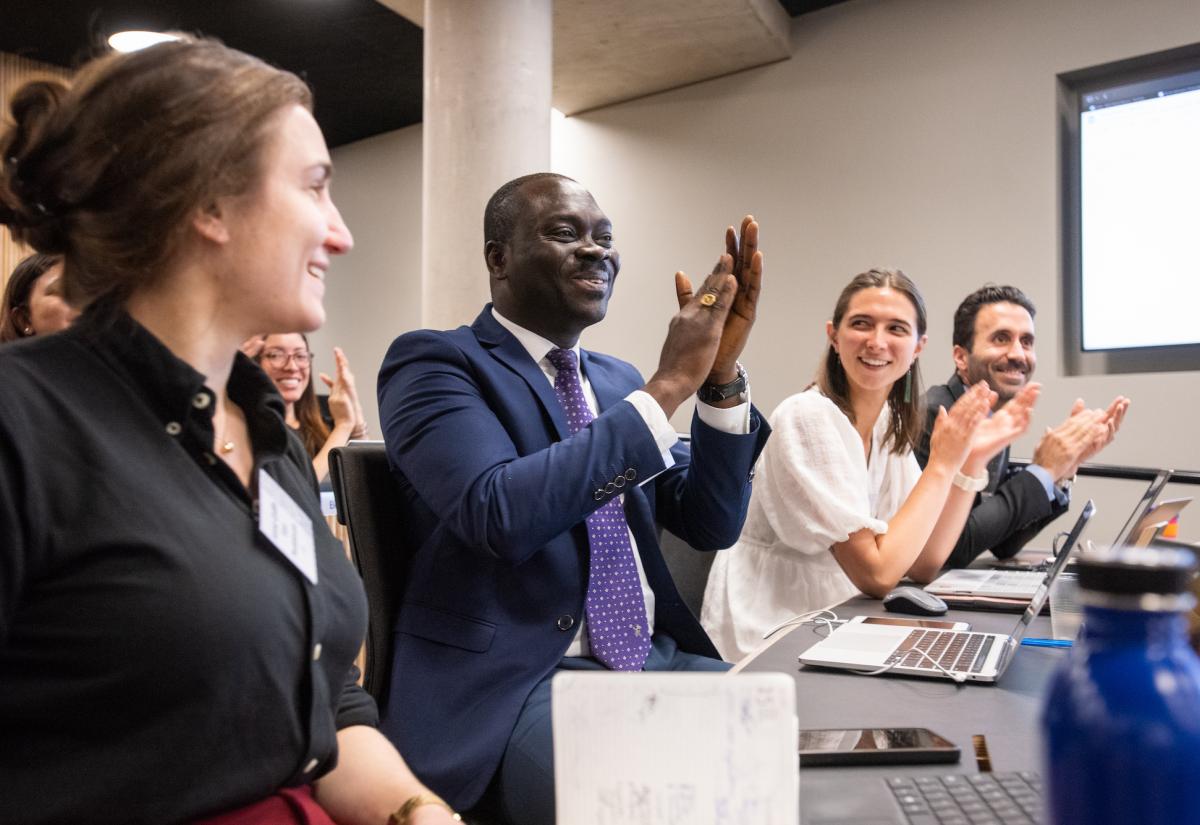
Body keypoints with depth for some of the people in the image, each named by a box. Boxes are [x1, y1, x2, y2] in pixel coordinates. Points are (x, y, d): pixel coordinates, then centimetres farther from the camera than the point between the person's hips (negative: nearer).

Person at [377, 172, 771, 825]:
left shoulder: (618, 380, 16)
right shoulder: (432, 362, -4)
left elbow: (712, 524, 8)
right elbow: (499, 513, -23)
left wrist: (722, 372, -6)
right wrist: (668, 386, -19)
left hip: (659, 661, 7)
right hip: (515, 681, -7)